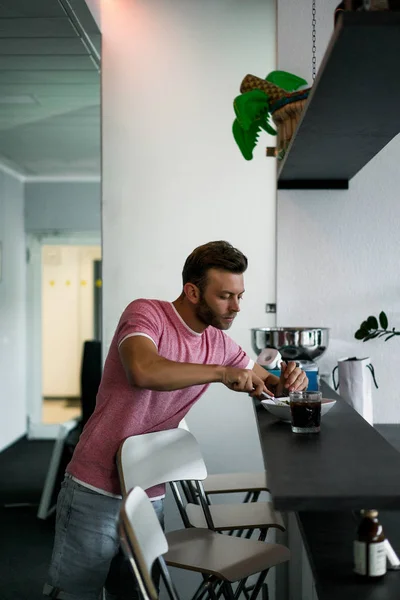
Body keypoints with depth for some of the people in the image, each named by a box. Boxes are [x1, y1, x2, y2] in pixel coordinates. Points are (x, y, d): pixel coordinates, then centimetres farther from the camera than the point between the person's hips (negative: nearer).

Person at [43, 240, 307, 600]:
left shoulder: (219, 343, 5)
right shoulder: (146, 314, -14)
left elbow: (266, 385, 18)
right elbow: (143, 371, -34)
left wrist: (287, 382, -5)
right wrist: (221, 373, -29)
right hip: (97, 492, -6)